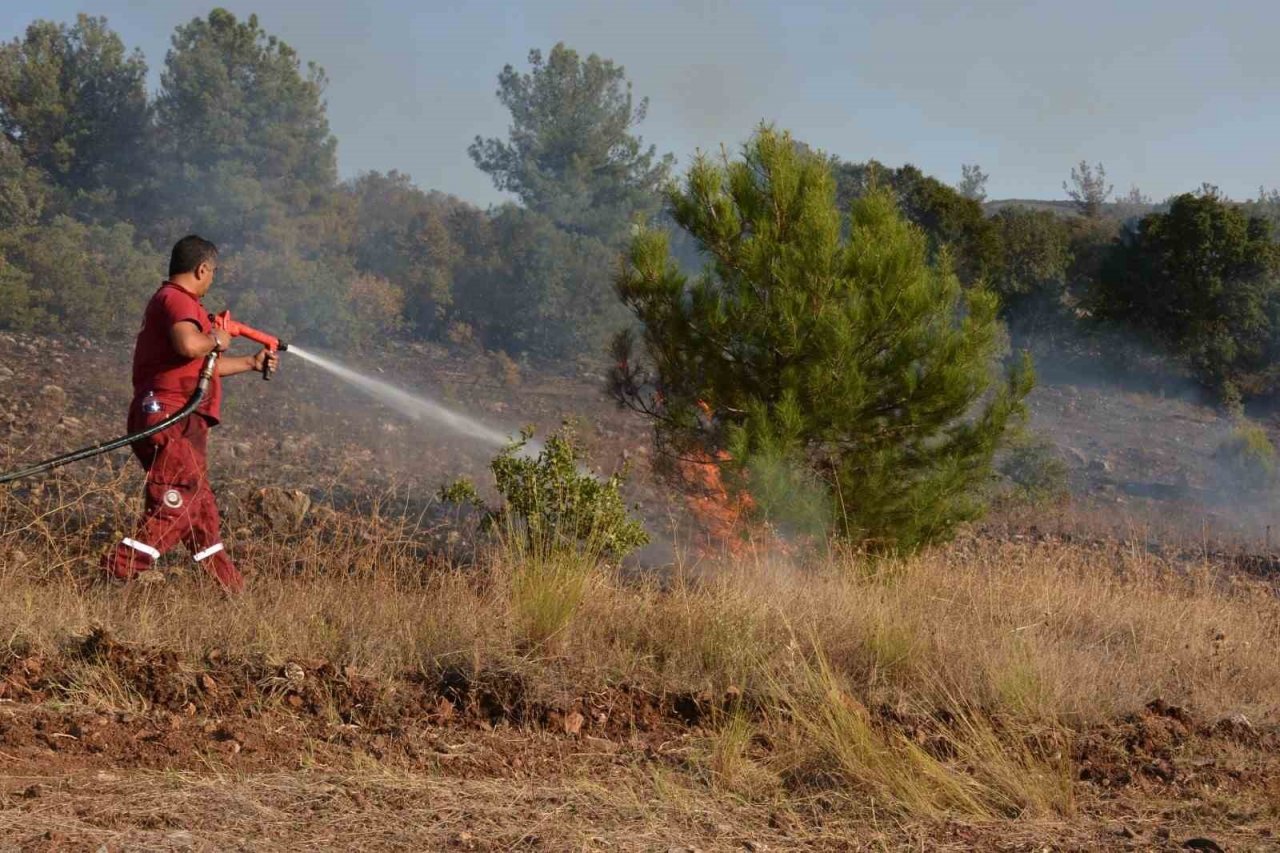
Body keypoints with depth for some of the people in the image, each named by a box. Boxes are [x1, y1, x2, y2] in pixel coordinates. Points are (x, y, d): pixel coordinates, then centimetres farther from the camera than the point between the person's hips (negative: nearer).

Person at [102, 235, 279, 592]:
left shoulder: (173, 300, 24)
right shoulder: (178, 300, -10)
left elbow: (200, 367, 34)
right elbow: (188, 345, -32)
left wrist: (252, 362, 42)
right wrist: (217, 341, -11)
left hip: (182, 427, 11)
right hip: (170, 418, -11)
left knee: (200, 508, 15)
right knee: (173, 508, -16)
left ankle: (229, 586, 23)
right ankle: (118, 571, -22)